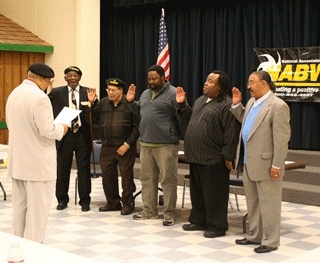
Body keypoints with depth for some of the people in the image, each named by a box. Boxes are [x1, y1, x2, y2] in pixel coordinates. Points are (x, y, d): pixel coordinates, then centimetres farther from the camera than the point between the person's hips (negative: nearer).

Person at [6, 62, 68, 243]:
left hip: (18, 159, 9)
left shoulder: (14, 94, 9)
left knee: (20, 204, 15)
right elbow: (47, 130, -20)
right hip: (37, 161, -9)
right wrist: (62, 129, -2)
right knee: (38, 207, 0)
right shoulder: (39, 97, -18)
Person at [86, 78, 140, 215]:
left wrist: (127, 144, -13)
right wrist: (92, 103, -1)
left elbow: (137, 127, -10)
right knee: (107, 175, 11)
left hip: (125, 147, -5)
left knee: (126, 175, 2)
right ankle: (112, 202, 25)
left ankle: (127, 204, 15)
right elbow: (92, 119, 8)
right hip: (107, 146, 5)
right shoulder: (102, 103, 8)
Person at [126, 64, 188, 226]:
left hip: (165, 145, -7)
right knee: (147, 178, 13)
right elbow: (140, 113, 28)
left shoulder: (172, 94, -9)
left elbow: (182, 118, -10)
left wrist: (181, 138, -12)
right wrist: (131, 102, 14)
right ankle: (149, 211, 23)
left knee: (168, 180, -1)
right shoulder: (145, 94, 15)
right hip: (145, 143, 8)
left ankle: (169, 214, 7)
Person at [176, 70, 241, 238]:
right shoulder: (200, 100, 14)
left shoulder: (227, 105, -14)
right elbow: (192, 118, 29)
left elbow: (232, 133, -17)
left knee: (214, 193, 0)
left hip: (213, 158, -9)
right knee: (197, 191, 16)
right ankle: (199, 221, 28)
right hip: (196, 155, 9)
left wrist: (228, 156, -17)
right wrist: (183, 105, 16)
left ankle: (217, 226, 10)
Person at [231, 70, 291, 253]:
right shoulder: (252, 102, 11)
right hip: (249, 162, 9)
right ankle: (255, 236, 31)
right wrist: (237, 105, 12)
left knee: (268, 204, 2)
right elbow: (245, 121, 29)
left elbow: (282, 138, -18)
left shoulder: (278, 106, -16)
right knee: (253, 202, 18)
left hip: (266, 164, -9)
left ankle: (270, 241, 12)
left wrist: (276, 165, -19)